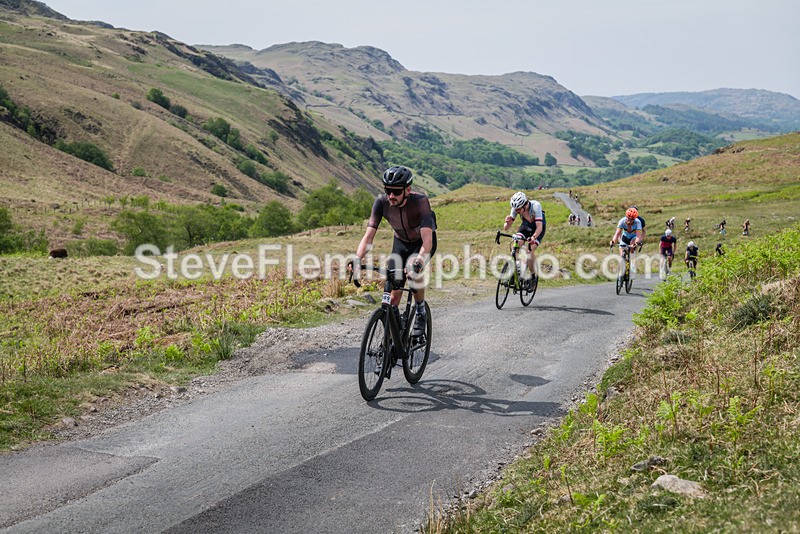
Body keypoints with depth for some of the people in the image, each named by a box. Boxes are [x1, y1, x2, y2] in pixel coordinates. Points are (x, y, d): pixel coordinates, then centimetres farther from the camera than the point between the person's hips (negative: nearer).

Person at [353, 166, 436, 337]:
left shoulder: (420, 201, -35)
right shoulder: (381, 202, -26)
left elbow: (427, 239, -44)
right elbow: (368, 236, -29)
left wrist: (418, 262, -61)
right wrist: (356, 260, -46)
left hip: (423, 241, -3)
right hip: (401, 241, 3)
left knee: (414, 271, -32)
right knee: (394, 293, -5)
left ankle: (421, 313, -8)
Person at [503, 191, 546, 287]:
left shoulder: (535, 206, -37)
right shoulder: (516, 207, -25)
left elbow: (539, 227, -43)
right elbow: (506, 228, -23)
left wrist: (533, 237, -61)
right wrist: (508, 222, -46)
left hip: (538, 227, -4)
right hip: (525, 226, 4)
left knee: (530, 250, -21)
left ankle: (533, 275, -2)